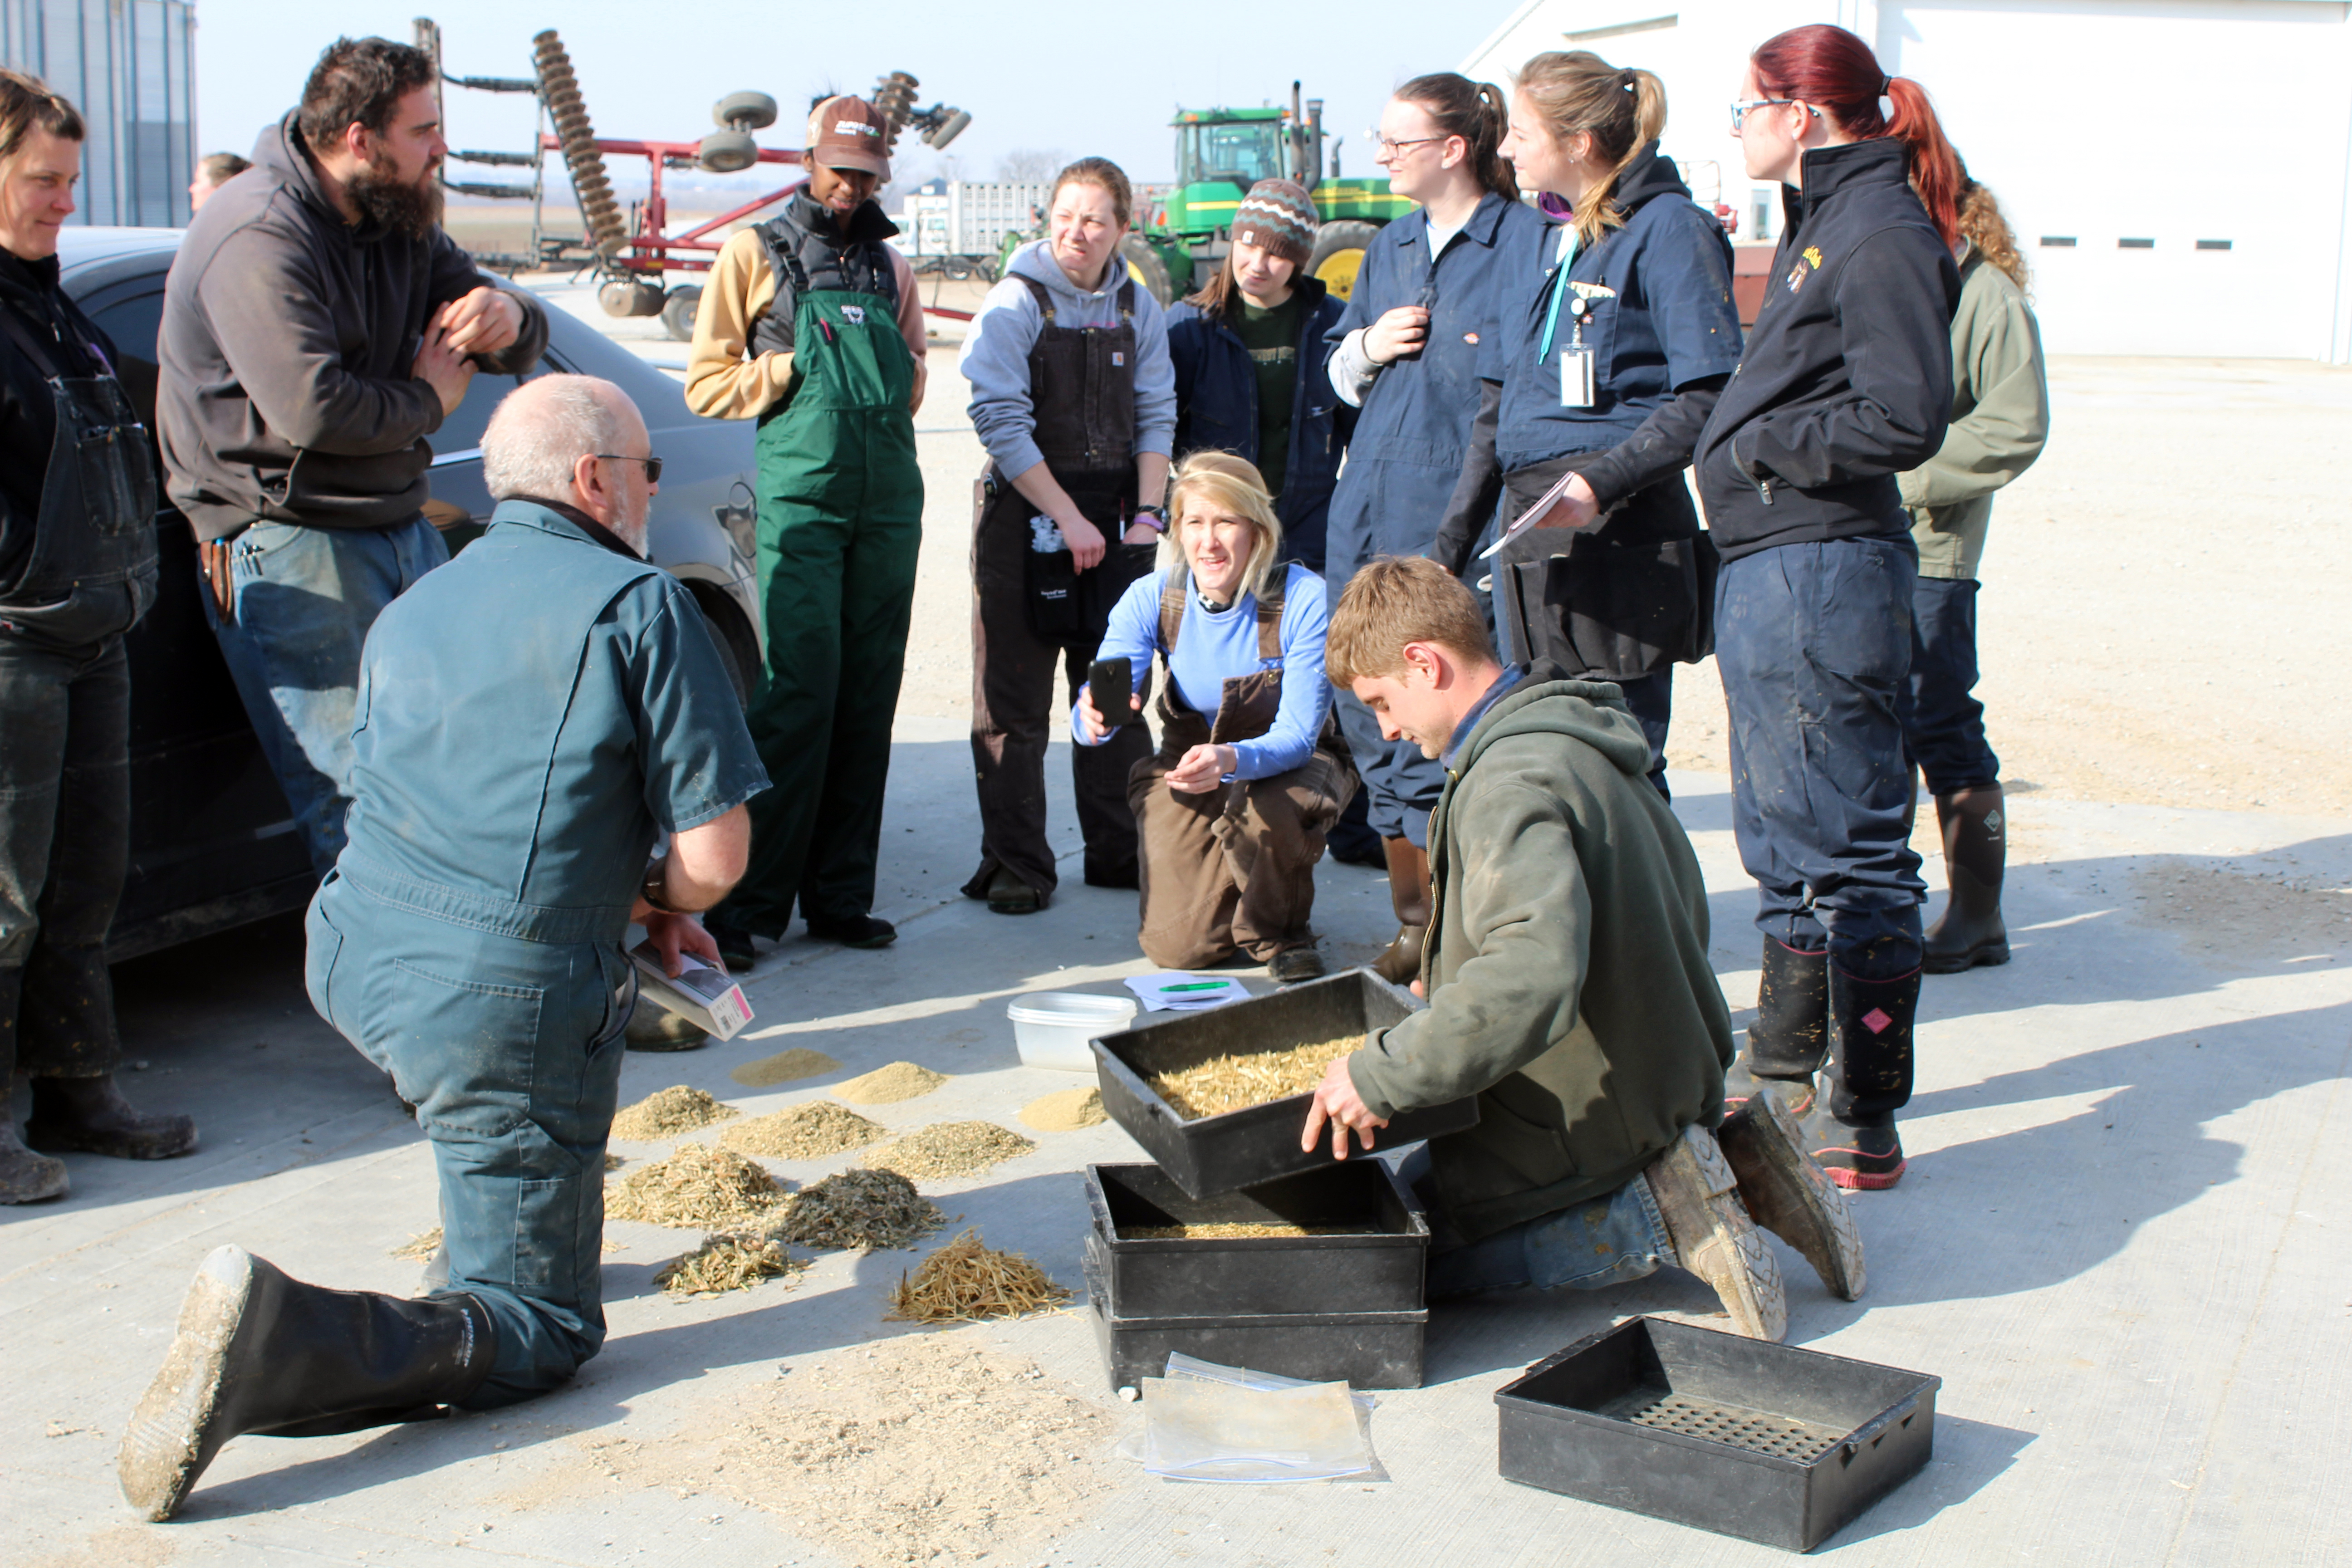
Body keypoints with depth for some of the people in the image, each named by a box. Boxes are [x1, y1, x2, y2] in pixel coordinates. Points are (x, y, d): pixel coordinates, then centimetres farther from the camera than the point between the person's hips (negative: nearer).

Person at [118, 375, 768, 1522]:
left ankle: (505, 1237, 35)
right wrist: (660, 901, 15)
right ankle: (282, 1345, -19)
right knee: (541, 1330, 3)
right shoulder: (641, 607, -6)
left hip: (352, 965, 7)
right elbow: (714, 854, -9)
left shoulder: (408, 613, 16)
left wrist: (623, 903, 24)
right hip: (502, 1010, -7)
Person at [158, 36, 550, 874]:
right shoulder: (261, 236, -17)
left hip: (402, 527, 9)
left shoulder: (399, 221, 11)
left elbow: (520, 344, 13)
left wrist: (507, 318, -13)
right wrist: (428, 402, -11)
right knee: (354, 802, -8)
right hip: (287, 546, -8)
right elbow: (311, 407, -29)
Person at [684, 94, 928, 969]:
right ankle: (747, 903, -7)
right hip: (800, 498, -5)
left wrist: (887, 393, 5)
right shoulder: (755, 255, 8)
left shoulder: (890, 266, 20)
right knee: (797, 693, -12)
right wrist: (796, 369, -6)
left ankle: (839, 896, 9)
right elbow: (706, 383, 4)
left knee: (868, 698, 3)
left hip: (888, 500, 5)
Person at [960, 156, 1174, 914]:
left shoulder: (1139, 309, 8)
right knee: (1015, 701, -2)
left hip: (1115, 521, 4)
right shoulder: (1014, 304, -6)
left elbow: (1156, 418, 8)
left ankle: (1119, 852, 19)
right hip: (1025, 517, -4)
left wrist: (1147, 516, -5)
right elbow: (1001, 423, -12)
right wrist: (1069, 519, -15)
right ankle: (1016, 865, 5)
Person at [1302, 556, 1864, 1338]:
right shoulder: (1584, 738, 5)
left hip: (1593, 1118, -9)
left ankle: (1656, 1215, -9)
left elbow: (1535, 975, -41)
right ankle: (1732, 1161, 9)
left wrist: (1380, 1074, -35)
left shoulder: (1511, 783, -26)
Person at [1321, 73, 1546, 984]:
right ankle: (1414, 922, 23)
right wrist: (1368, 348, 5)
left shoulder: (1529, 241, -4)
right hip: (1364, 522, 7)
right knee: (1370, 724, 10)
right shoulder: (1388, 250, 18)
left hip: (1454, 526, -7)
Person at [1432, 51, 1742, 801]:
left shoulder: (1668, 228, -7)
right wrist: (1454, 534, 20)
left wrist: (1604, 481, -25)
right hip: (1531, 530, 8)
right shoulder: (1549, 238, 19)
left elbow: (1711, 395, -14)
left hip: (1619, 535, -8)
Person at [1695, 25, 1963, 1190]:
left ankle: (1867, 1128, 3)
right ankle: (1782, 1069, 34)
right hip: (1767, 568, 11)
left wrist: (1755, 445, -12)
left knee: (1848, 855, -5)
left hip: (1825, 574, -11)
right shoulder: (1821, 221, 17)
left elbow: (1903, 422, -21)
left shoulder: (1881, 233, -14)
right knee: (1782, 843, 20)